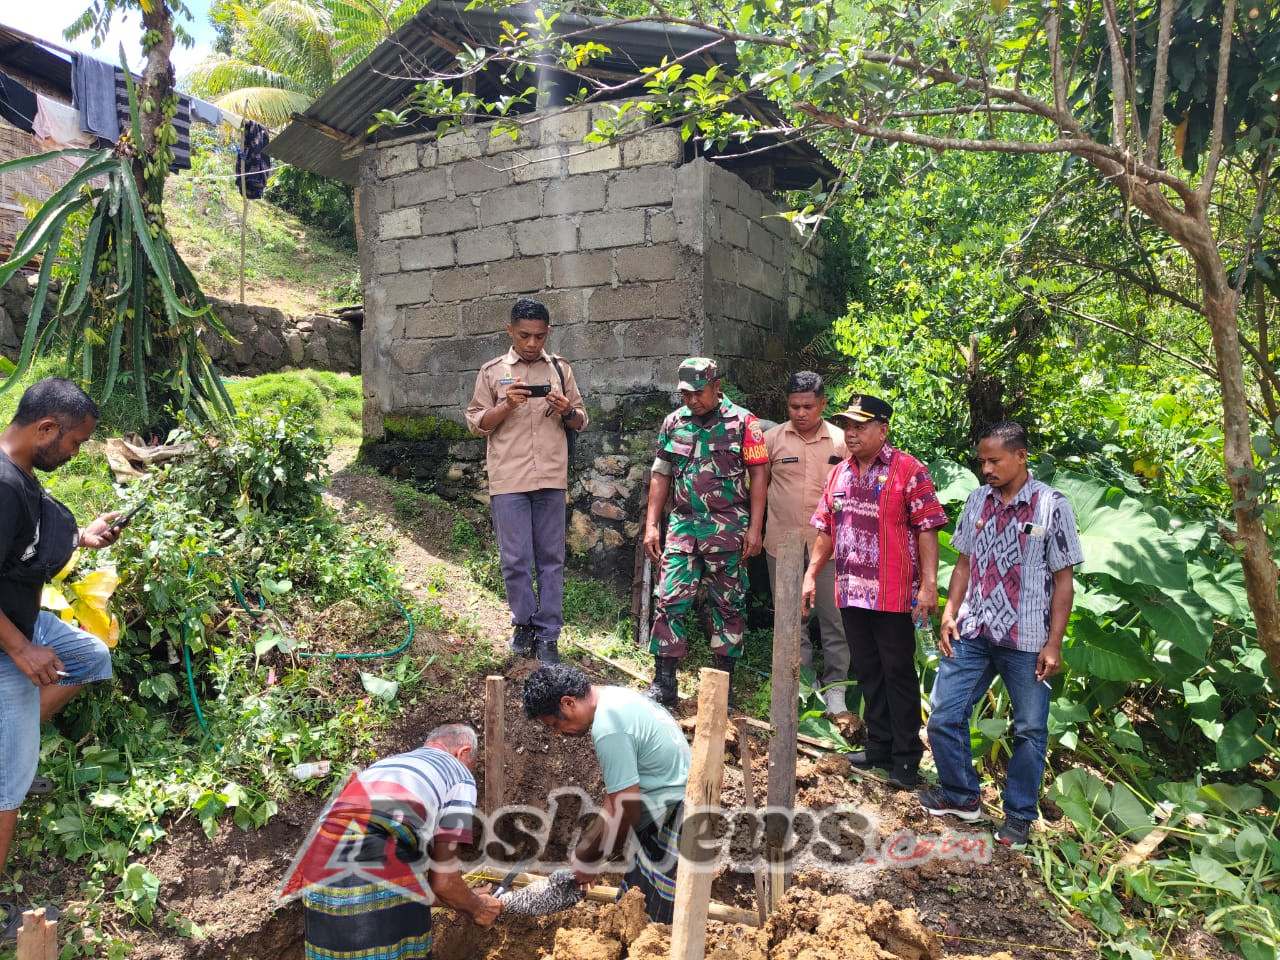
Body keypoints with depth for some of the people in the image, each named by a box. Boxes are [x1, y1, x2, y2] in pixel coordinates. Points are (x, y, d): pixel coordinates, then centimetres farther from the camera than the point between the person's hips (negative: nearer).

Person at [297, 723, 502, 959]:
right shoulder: (459, 775, 10)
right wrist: (476, 908, 26)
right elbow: (443, 880, 5)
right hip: (385, 894, -6)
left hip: (318, 884, 7)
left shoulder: (382, 765, 30)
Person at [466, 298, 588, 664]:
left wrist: (567, 410, -9)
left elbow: (581, 422, 14)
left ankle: (547, 634, 13)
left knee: (551, 559, 5)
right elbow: (476, 423, 4)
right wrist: (507, 405, -12)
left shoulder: (560, 368, 10)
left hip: (551, 478, 1)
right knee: (515, 559, 2)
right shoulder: (492, 371, 5)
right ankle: (524, 623, 22)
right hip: (508, 480, -1)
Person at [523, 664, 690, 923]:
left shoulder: (609, 729, -25)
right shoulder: (614, 696, 6)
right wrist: (586, 848, 14)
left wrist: (588, 859, -4)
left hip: (673, 819, -10)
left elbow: (625, 815, -20)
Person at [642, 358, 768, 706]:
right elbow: (661, 475, 13)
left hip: (727, 528, -3)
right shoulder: (673, 423, 8)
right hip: (683, 525, 3)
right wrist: (651, 525, 7)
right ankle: (664, 683, 5)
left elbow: (758, 475, -3)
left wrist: (755, 528, -8)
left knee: (728, 605, 5)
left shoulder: (743, 422, -2)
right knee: (670, 600, -3)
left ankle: (724, 682, 17)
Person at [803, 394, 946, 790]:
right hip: (851, 592, 6)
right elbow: (826, 530, 17)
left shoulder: (907, 470, -8)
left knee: (898, 673, 2)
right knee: (867, 672, 15)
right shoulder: (840, 474, 12)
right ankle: (879, 745, 28)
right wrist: (811, 575, 12)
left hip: (893, 594, -6)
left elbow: (926, 530, -11)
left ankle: (906, 757, 14)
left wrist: (929, 584, -16)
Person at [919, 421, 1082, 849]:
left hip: (1026, 639, -4)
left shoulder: (1051, 506, -8)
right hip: (973, 632, 4)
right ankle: (960, 795, 26)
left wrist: (1054, 643, -9)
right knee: (944, 717, 5)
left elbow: (1063, 579, -6)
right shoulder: (977, 501, 5)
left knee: (1030, 730, 8)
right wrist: (949, 615, 3)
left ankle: (1019, 815, 26)